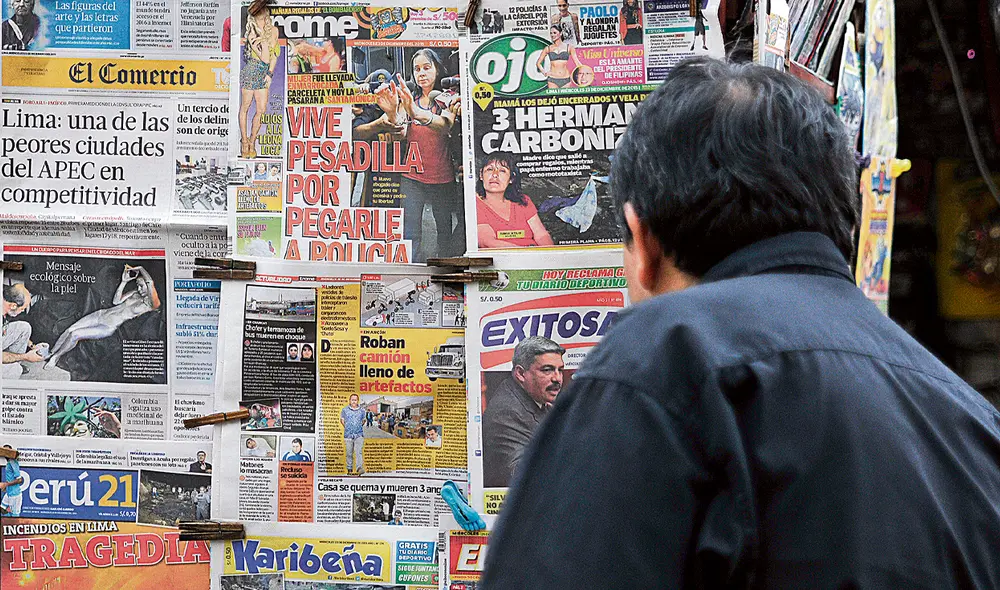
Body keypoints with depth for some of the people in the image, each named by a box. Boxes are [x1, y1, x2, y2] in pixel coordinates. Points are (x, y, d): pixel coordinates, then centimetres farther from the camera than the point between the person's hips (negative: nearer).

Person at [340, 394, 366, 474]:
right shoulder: (345, 410, 4)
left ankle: (359, 469, -24)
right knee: (349, 453, 5)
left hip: (359, 435, 0)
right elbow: (342, 420, 18)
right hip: (348, 435, 0)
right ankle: (349, 469, 17)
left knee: (359, 452, -14)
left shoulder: (362, 410, 6)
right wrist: (347, 428, 12)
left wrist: (359, 427, 12)